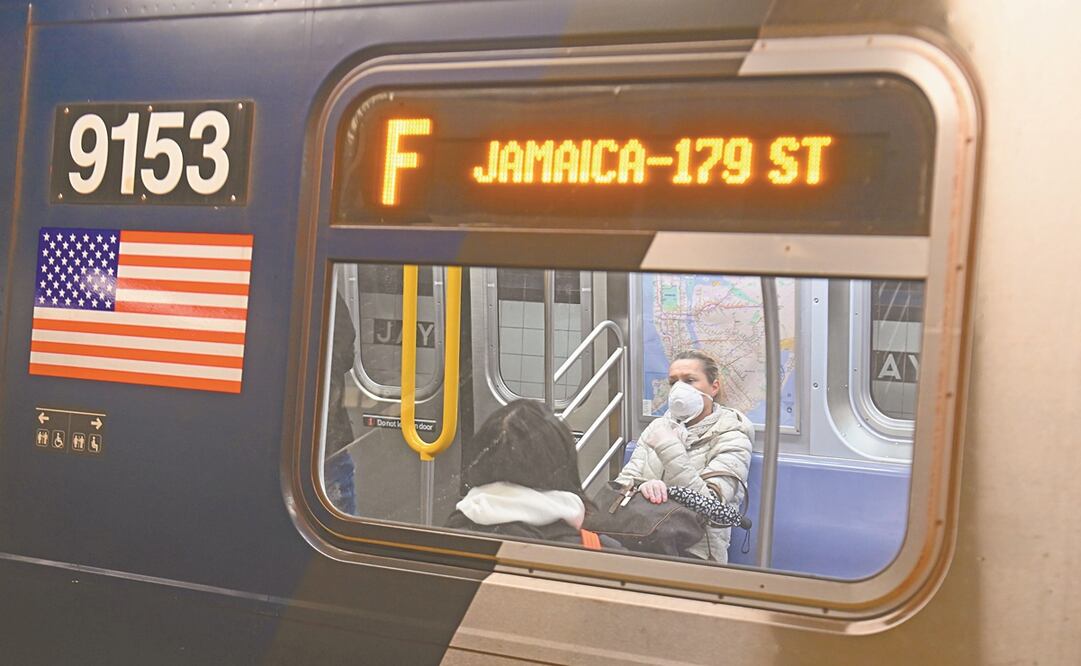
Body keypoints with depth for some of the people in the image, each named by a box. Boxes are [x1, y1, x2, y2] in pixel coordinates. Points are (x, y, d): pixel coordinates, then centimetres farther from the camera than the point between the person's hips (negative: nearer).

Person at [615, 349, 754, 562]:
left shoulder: (731, 438, 1)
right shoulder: (658, 427, 17)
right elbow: (624, 481, 7)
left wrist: (669, 448, -18)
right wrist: (644, 487, -18)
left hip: (695, 551, -5)